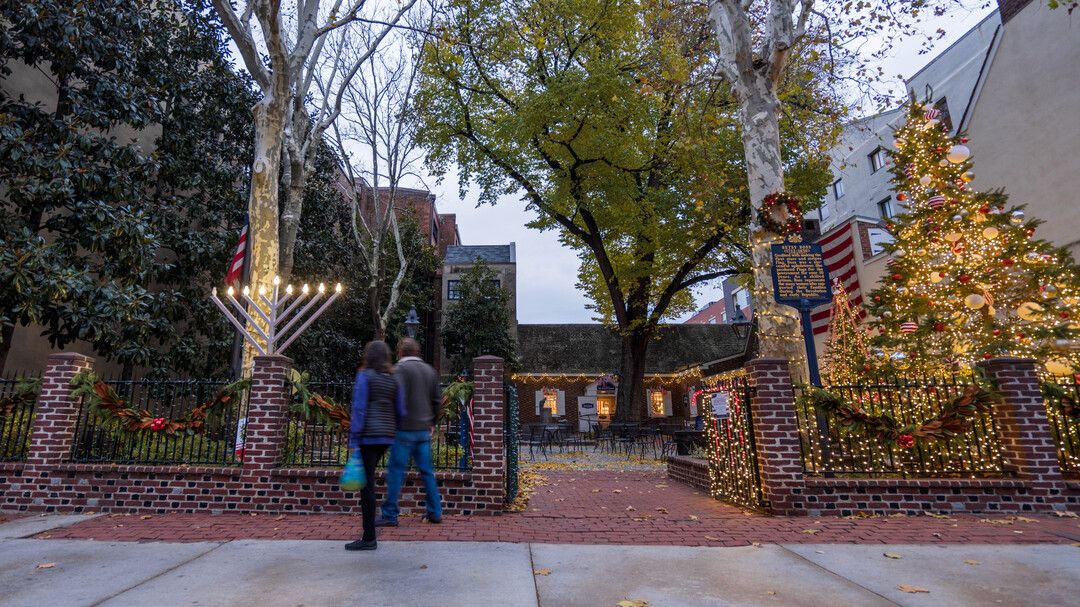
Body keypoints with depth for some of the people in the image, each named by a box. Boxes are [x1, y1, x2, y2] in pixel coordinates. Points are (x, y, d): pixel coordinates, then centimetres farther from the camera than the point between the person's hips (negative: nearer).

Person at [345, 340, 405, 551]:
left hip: (368, 436, -6)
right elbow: (400, 412, 10)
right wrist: (393, 433, 21)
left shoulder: (364, 376, -6)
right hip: (386, 437, 6)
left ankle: (369, 538, 3)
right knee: (368, 480, 20)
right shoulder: (393, 380, 10)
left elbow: (359, 408, -12)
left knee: (367, 484, -1)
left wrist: (353, 441, -11)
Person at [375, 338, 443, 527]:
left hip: (405, 429, -6)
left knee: (396, 470, 1)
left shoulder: (401, 369, -7)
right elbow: (437, 401, 14)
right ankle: (435, 512, 16)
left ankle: (390, 515, 5)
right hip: (424, 430, 6)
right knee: (427, 471, 12)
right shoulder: (430, 370, 13)